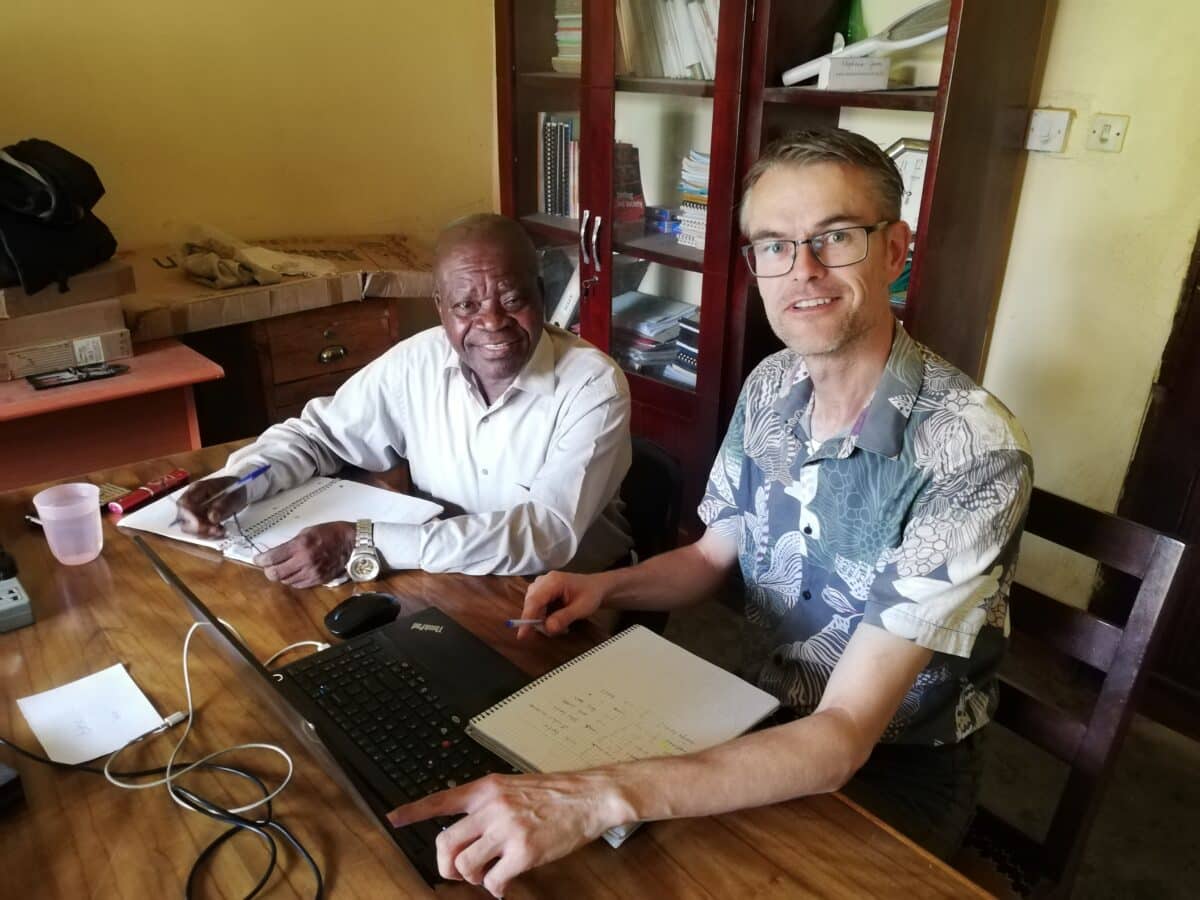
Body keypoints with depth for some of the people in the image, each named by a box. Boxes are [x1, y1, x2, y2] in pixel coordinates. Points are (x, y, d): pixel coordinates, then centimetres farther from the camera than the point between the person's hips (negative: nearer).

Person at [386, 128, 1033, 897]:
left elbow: (843, 738, -31)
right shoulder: (770, 388, -8)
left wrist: (601, 797, -42)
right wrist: (605, 588, -14)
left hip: (895, 774, -4)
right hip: (768, 718, 5)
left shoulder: (974, 453, -28)